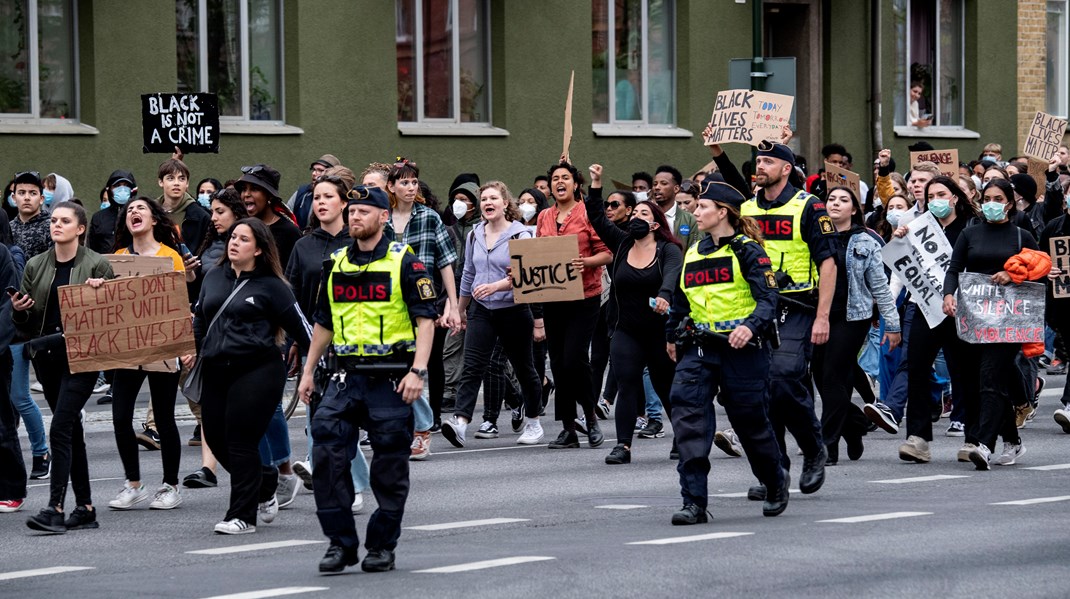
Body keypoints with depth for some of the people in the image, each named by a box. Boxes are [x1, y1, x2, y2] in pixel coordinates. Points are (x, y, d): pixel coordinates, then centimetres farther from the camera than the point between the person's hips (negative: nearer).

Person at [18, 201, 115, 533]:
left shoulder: (97, 265, -2)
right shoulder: (35, 266, 11)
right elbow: (24, 324, 15)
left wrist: (99, 292, -16)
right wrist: (19, 310, -7)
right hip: (47, 355, 5)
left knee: (61, 429, -15)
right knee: (71, 431, 10)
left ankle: (55, 507, -18)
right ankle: (84, 508, 16)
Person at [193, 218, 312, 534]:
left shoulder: (271, 286, -4)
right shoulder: (213, 278, 13)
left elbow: (300, 326, -1)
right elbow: (199, 318, 26)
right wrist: (192, 349, 13)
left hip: (257, 369, -6)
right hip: (215, 369, 6)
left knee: (241, 440, -8)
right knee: (216, 437, 6)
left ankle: (242, 515, 1)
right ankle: (265, 482, 30)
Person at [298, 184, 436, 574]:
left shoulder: (404, 263, -2)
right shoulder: (336, 265, 13)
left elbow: (425, 319, -6)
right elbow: (323, 323, 21)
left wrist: (418, 370, -17)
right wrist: (308, 371, 18)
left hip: (391, 378, -4)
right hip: (347, 376, 4)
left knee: (390, 463, 2)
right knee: (326, 451, -8)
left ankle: (382, 546, 14)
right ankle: (340, 542, 0)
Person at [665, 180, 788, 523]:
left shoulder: (747, 251, -6)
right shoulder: (693, 254, 13)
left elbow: (768, 298, -15)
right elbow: (680, 300, 25)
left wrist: (751, 326, -32)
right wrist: (671, 336, 33)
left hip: (741, 348, -5)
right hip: (698, 349, 5)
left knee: (750, 420, 6)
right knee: (688, 416, -12)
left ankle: (776, 481, 35)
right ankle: (694, 502, -13)